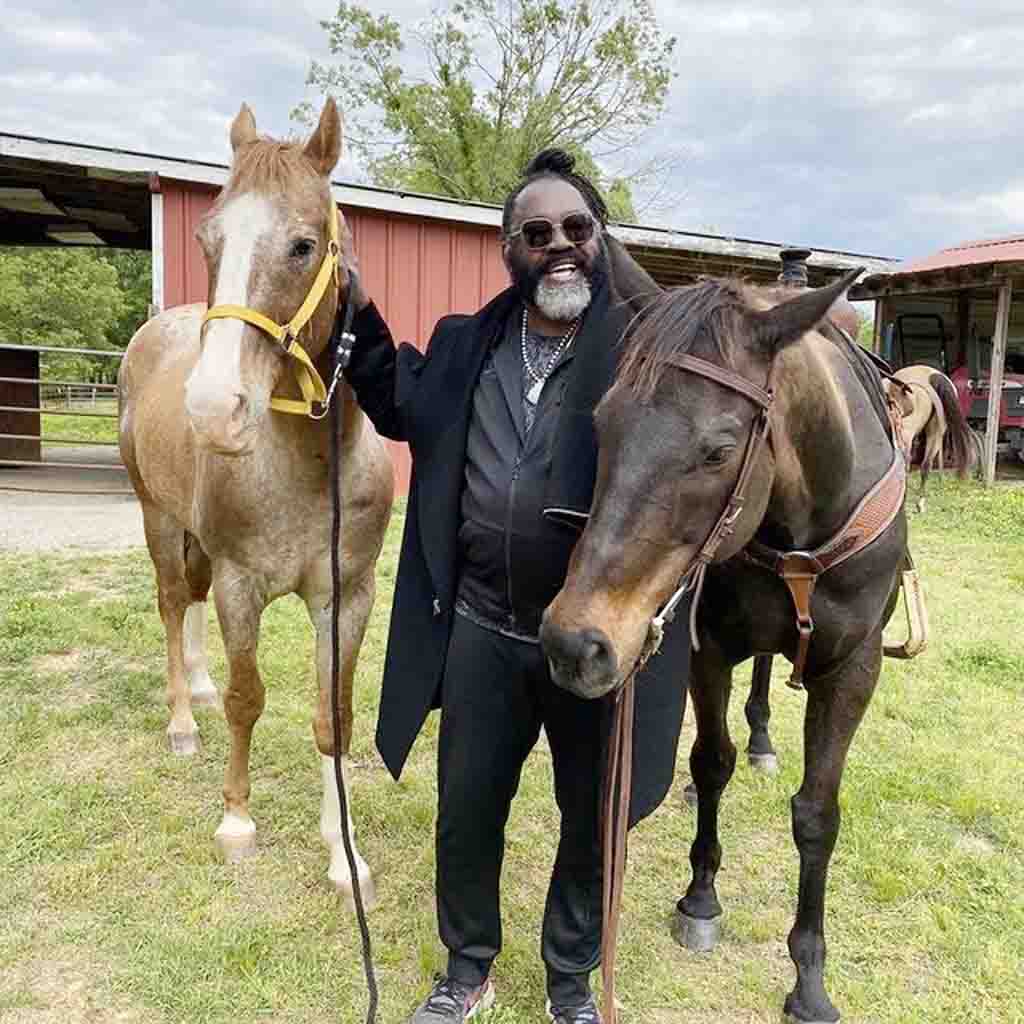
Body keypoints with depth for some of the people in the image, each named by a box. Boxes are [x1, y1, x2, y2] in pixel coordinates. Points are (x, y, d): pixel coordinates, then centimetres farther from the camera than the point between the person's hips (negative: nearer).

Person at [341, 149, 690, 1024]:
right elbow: (401, 407, 18)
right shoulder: (468, 345, 4)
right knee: (465, 813, 18)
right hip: (481, 631, 4)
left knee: (592, 820, 17)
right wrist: (357, 312, 6)